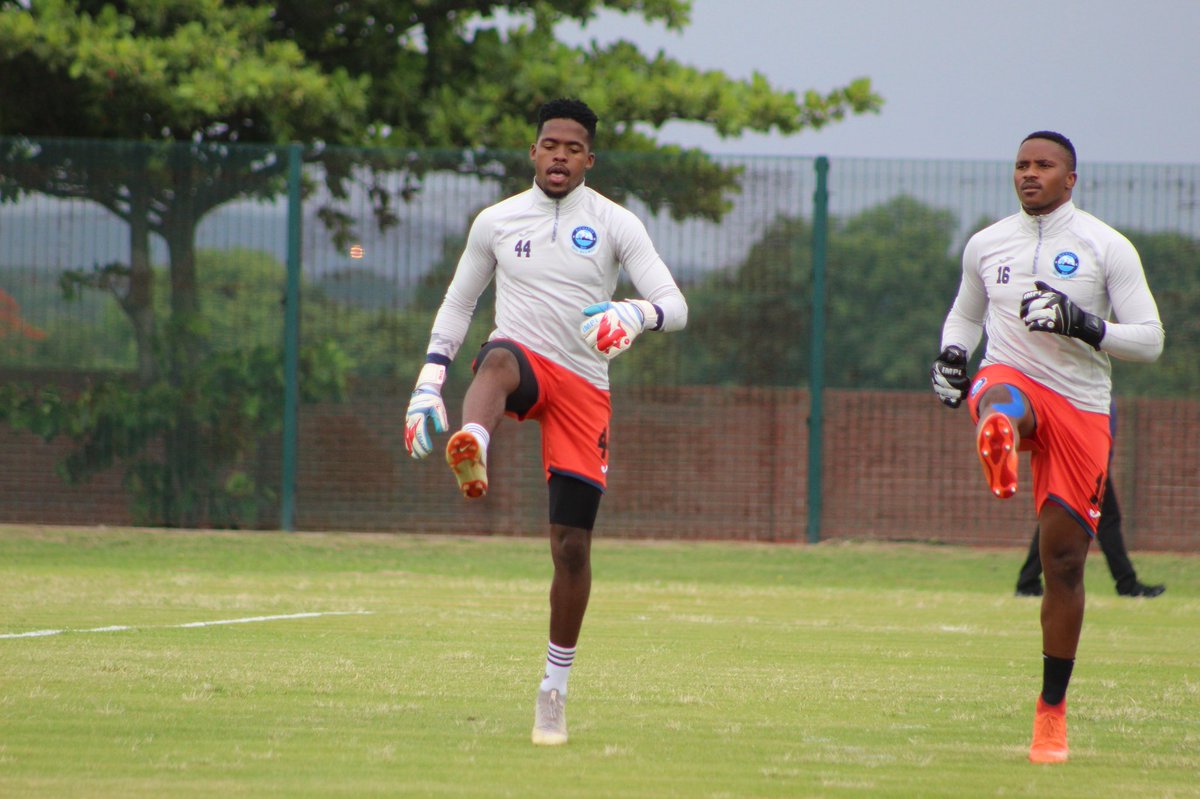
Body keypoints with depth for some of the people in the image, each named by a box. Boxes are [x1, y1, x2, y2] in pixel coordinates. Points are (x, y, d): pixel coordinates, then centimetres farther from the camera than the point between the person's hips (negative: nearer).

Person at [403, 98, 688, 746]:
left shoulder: (615, 225, 4)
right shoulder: (496, 222, 9)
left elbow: (675, 306, -4)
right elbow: (457, 304, 18)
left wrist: (636, 314, -28)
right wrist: (428, 387, 7)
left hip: (584, 388, 1)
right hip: (521, 364, -1)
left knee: (572, 545, -2)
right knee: (499, 357, -41)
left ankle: (555, 687, 13)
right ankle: (471, 455, -75)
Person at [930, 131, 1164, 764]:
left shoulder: (1107, 248, -1)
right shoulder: (985, 245, 10)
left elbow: (1149, 340, -3)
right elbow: (965, 314, 27)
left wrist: (1081, 325, -19)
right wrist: (951, 356, 4)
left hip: (1080, 409, -1)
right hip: (1010, 379, 1)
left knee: (1063, 556, -2)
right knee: (1003, 401, -40)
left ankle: (1052, 712, 9)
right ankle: (999, 444, -79)